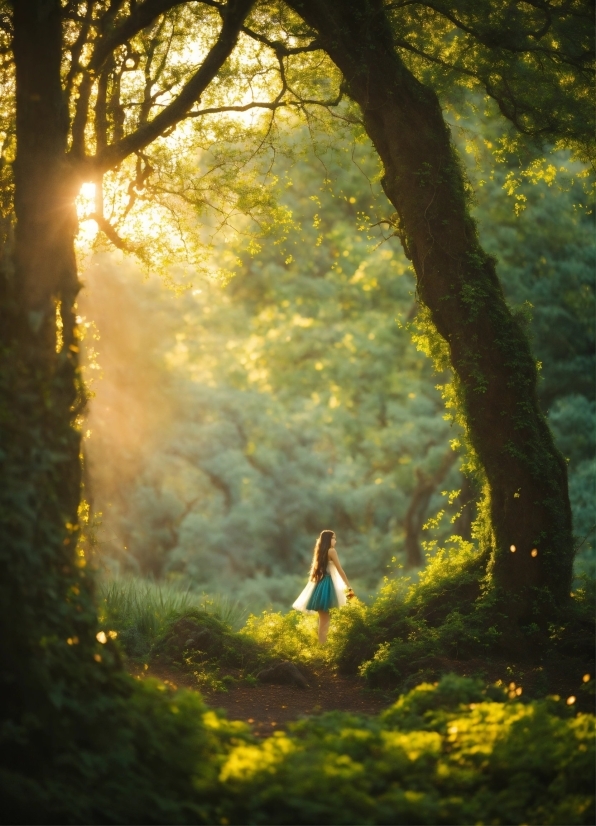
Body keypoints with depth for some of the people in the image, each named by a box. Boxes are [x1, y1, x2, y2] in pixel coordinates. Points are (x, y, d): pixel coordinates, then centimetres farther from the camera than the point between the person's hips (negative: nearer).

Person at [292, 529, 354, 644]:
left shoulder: (320, 552, 18)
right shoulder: (331, 551, -5)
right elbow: (340, 570, -7)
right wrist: (349, 587, -5)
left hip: (319, 584, 8)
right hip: (327, 584, -8)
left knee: (323, 619, 7)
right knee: (325, 620, -10)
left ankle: (321, 646, 5)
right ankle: (323, 647, -13)